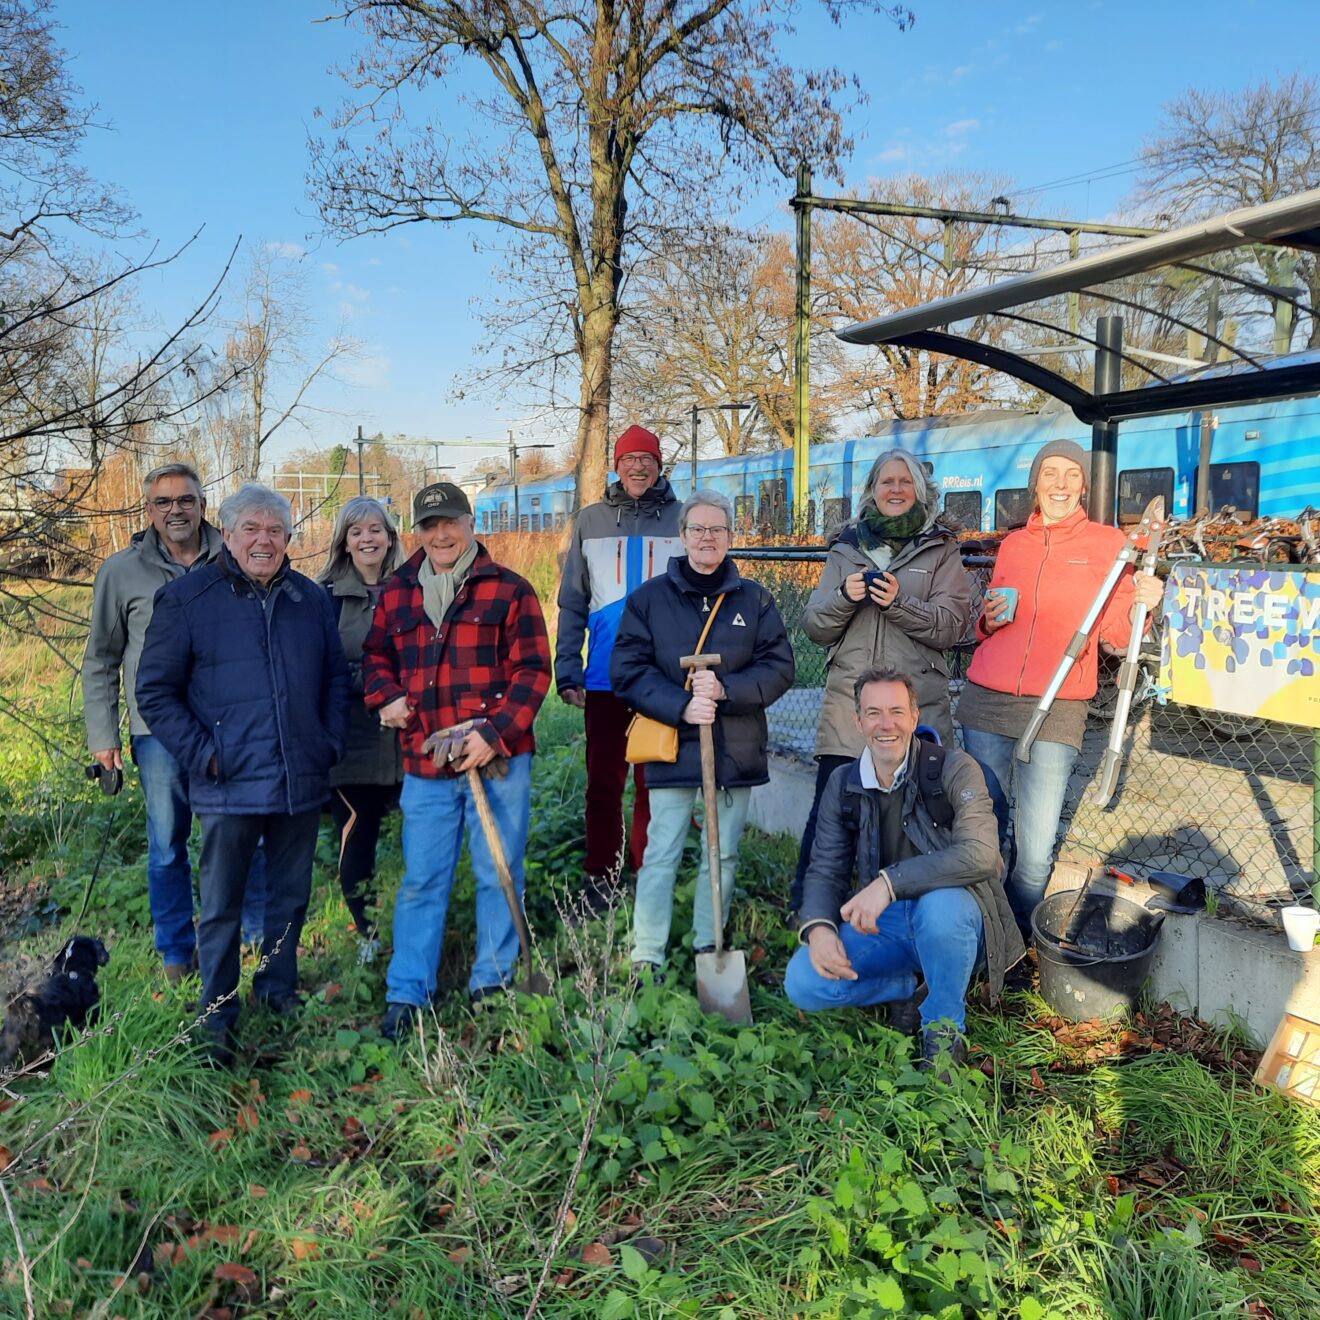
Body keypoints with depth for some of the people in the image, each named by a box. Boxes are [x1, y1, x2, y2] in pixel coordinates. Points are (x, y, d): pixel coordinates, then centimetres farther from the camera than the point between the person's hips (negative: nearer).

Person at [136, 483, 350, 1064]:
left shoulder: (312, 599, 7)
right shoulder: (186, 598, -4)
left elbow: (336, 676, 15)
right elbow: (154, 691, -3)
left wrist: (332, 742, 5)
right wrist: (202, 755, -10)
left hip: (302, 782, 4)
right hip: (229, 787, -3)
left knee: (291, 898, 16)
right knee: (221, 906, 7)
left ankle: (279, 992, 35)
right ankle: (219, 1017, 23)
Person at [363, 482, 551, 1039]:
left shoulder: (508, 590, -2)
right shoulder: (397, 594, 11)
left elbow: (532, 670, -6)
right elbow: (375, 655, 23)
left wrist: (495, 733, -16)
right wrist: (386, 697, 1)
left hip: (497, 761, -2)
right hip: (424, 764, 3)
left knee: (498, 876, 9)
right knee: (421, 882, 9)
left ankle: (492, 982, 25)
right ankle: (406, 993, 20)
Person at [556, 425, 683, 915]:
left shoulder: (683, 520, 3)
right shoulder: (591, 521, 9)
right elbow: (572, 603, 9)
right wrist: (567, 671, 1)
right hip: (605, 678, 2)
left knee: (654, 781, 6)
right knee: (603, 781, 7)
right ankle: (599, 875, 17)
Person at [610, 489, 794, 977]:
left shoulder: (754, 599, 7)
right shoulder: (649, 597, 2)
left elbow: (779, 667, 1)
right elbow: (628, 672, -4)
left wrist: (725, 689, -16)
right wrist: (680, 706, -17)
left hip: (736, 750, 2)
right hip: (672, 748, -2)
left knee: (723, 854, 11)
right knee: (661, 855, -1)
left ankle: (709, 951, 25)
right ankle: (646, 960, 7)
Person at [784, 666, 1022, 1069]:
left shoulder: (954, 768, -12)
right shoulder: (842, 785, 2)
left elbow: (980, 854, -26)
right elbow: (825, 870, 4)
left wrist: (890, 881, -33)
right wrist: (818, 926, -18)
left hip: (948, 914, -3)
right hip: (879, 922, 4)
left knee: (939, 905, -39)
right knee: (802, 982, -20)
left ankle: (945, 1026, -10)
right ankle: (907, 985, 8)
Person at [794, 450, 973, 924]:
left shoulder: (941, 551, 10)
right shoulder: (846, 548, 15)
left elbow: (952, 626, -2)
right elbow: (814, 626, 10)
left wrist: (899, 602, -18)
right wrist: (845, 596, -10)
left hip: (918, 704, -1)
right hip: (848, 701, 1)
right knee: (829, 809, -2)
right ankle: (803, 908, 13)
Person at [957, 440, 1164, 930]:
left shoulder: (1107, 543, 5)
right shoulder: (1013, 544, 14)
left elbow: (1115, 632, 5)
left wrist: (1140, 607, -15)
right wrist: (989, 619, 1)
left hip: (1056, 712, -2)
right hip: (986, 704, 3)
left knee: (1035, 853, -4)